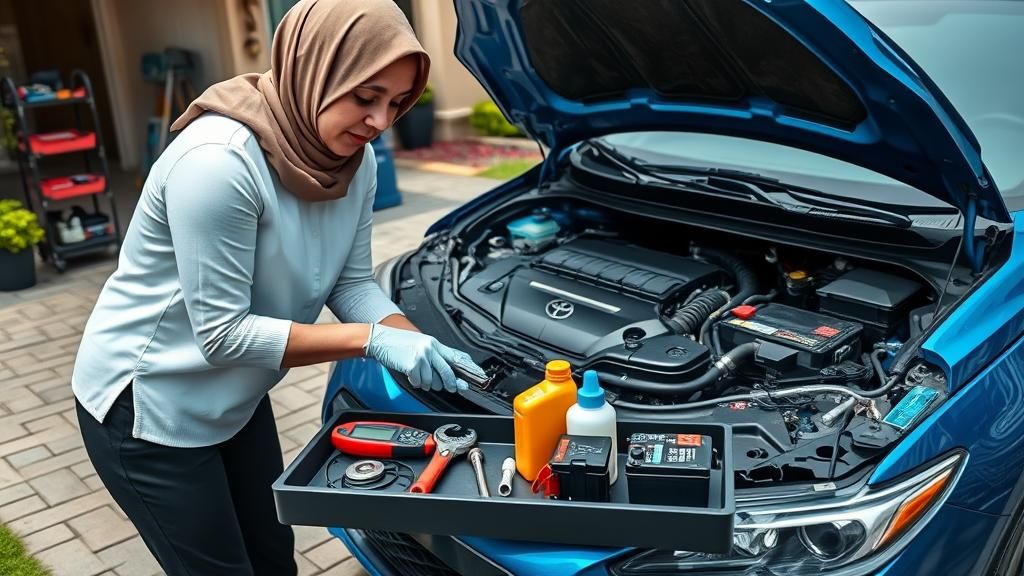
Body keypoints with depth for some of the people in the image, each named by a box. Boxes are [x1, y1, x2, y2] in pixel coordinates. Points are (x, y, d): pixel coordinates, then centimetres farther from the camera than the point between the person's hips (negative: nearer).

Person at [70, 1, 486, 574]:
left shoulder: (356, 160, -9)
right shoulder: (220, 160, -32)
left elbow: (352, 282, -3)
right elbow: (222, 333, -29)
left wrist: (420, 346, -19)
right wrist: (372, 339, -29)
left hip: (235, 397, 7)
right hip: (148, 404, -7)